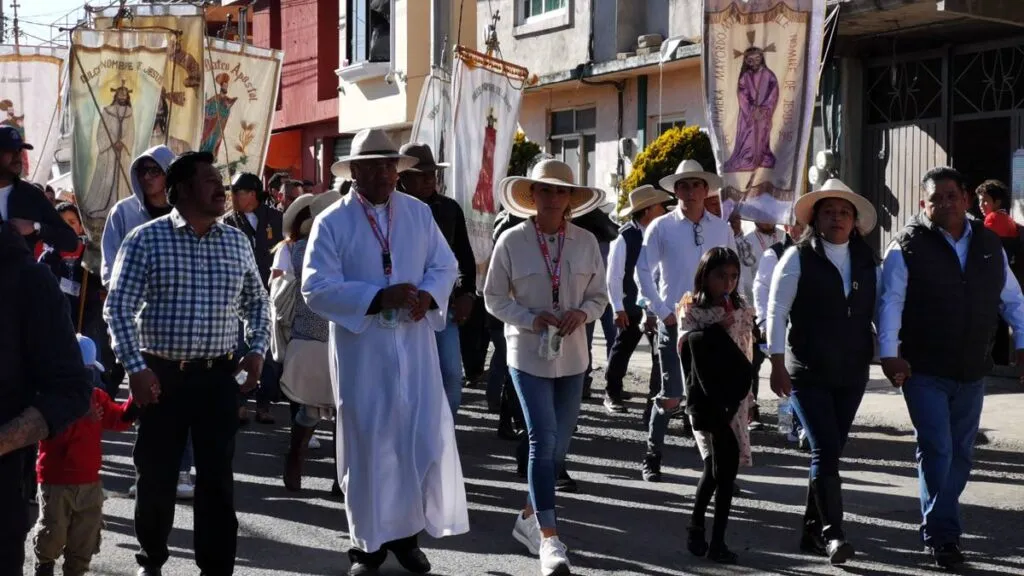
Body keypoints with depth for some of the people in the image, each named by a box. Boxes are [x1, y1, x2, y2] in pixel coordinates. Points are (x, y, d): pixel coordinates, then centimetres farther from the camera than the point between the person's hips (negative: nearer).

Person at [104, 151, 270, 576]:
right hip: (161, 374, -2)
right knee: (156, 475, 7)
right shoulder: (146, 239, -5)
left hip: (219, 376, 3)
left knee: (217, 477, 3)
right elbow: (118, 307, -6)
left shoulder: (236, 242, 7)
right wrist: (136, 367, -13)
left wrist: (257, 351, 3)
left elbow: (256, 302, 17)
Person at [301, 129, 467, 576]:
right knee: (368, 443, 4)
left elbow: (445, 265, 11)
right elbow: (316, 288, -12)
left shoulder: (419, 213, 8)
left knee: (427, 438, 2)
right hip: (361, 349, -3)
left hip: (414, 343, 3)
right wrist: (377, 298, -21)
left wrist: (429, 295, -12)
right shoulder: (332, 223, -5)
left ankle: (407, 532, 18)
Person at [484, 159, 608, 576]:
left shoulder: (586, 242, 0)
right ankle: (549, 538, -8)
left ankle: (528, 518, 30)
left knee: (559, 445, 10)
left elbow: (599, 296, 7)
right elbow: (494, 298, 0)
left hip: (572, 356, 4)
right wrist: (531, 319, -16)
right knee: (543, 441, -11)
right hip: (529, 354, -3)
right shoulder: (511, 242, -7)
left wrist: (581, 313, -14)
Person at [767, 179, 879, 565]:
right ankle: (832, 533, -10)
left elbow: (877, 311, 13)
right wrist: (778, 364, -9)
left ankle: (813, 531, 18)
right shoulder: (799, 257, -3)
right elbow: (777, 310, -4)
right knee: (825, 450, -12)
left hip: (852, 374, 4)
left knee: (830, 452, 8)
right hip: (808, 373, -4)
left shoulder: (866, 261, 9)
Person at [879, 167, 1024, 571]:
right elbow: (891, 302, -12)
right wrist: (889, 353, -21)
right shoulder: (908, 247, -8)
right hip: (924, 371, -5)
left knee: (961, 454, 10)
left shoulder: (989, 245, 7)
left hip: (972, 371, 5)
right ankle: (942, 537, 0)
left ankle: (938, 528, 24)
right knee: (937, 450, -9)